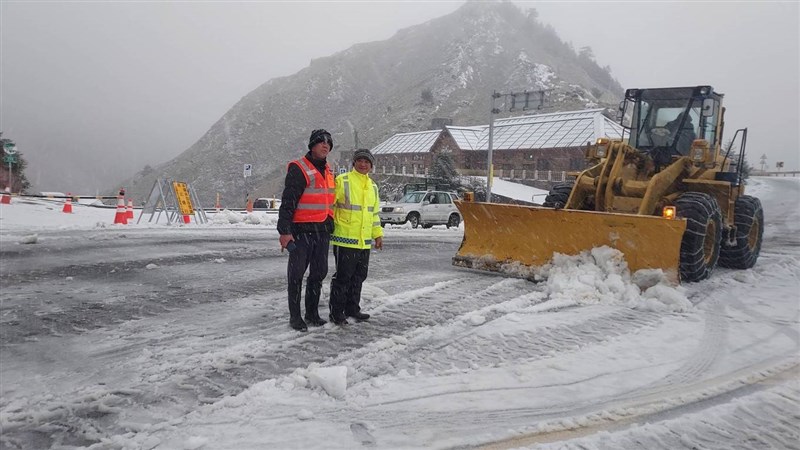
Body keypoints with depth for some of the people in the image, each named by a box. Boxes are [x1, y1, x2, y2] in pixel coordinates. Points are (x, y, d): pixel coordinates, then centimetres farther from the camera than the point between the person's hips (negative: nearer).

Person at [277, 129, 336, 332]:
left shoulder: (328, 172, 15)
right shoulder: (298, 169, -10)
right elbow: (288, 202, -15)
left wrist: (329, 223, 21)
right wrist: (285, 231, -21)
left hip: (322, 231, 8)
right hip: (301, 231, -8)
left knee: (319, 273, 13)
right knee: (297, 274, 0)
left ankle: (312, 313, 25)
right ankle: (295, 316, 11)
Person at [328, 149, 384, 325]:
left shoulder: (373, 186, 15)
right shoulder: (342, 181, -8)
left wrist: (378, 234, 20)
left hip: (365, 241, 7)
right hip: (345, 239, -7)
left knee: (359, 277, 13)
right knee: (343, 277, -2)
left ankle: (352, 308, 27)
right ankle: (336, 312, 9)